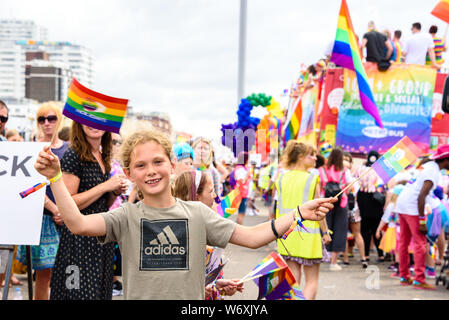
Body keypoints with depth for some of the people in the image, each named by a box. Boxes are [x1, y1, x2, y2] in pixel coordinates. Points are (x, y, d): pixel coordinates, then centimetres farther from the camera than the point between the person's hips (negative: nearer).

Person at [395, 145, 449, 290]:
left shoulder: (428, 165, 12)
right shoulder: (434, 173, -16)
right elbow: (421, 196, -23)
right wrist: (422, 219, -20)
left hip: (401, 204, 10)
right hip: (412, 207, -10)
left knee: (404, 242, 14)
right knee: (420, 243, -7)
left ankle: (404, 277, 21)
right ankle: (419, 280, -7)